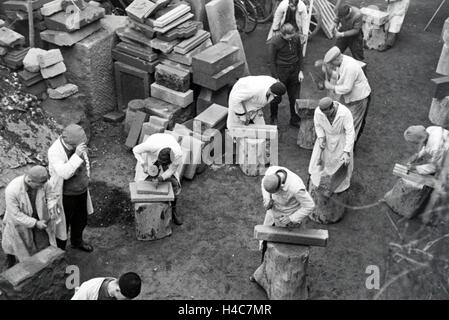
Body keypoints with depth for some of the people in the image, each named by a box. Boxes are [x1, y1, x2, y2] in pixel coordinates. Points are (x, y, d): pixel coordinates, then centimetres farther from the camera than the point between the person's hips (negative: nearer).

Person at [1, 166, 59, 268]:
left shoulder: (42, 181, -23)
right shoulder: (12, 190, -35)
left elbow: (51, 195, -4)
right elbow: (15, 214, -28)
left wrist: (52, 207, -23)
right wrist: (35, 223, -26)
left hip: (39, 220, 3)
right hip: (19, 223, -3)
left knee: (44, 246, 5)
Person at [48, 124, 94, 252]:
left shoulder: (77, 143, -10)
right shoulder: (55, 151, -30)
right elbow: (64, 173, -40)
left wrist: (86, 178, 18)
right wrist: (77, 155, -46)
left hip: (82, 190, 7)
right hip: (66, 194, -7)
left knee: (81, 219, 25)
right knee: (63, 222, 12)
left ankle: (77, 241, 53)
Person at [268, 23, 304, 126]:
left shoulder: (296, 38, -7)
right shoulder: (274, 42, -19)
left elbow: (300, 54, 8)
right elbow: (272, 61, -11)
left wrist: (300, 71, 4)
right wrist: (276, 78, -11)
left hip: (294, 71, 3)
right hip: (280, 72, -3)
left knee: (294, 97, 11)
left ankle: (295, 119, 29)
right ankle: (273, 118, 34)